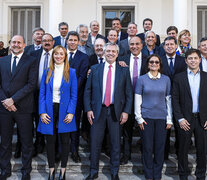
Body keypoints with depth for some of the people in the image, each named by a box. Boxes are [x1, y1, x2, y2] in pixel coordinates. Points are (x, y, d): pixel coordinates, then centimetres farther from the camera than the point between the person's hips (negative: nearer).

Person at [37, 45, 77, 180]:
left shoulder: (71, 72, 1)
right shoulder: (47, 72, 6)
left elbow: (74, 95, -1)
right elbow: (42, 93, 4)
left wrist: (71, 112, -11)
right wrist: (42, 112, -6)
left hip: (64, 110, -1)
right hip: (49, 110, 1)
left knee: (65, 141, 6)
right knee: (50, 140, 6)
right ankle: (51, 169, 21)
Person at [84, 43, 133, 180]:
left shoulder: (124, 71, 4)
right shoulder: (95, 69, 6)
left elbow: (129, 94, 3)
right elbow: (87, 91, 6)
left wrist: (126, 111, -5)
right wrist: (88, 109, -2)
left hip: (116, 111, 0)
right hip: (98, 111, 1)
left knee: (116, 144, 9)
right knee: (95, 143, 7)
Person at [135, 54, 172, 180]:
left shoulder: (166, 79, 6)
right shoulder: (142, 79, 2)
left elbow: (169, 100, 7)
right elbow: (137, 99, 3)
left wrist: (170, 119, 3)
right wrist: (139, 118, -2)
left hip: (161, 117, 1)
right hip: (146, 117, -1)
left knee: (160, 147, 5)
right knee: (147, 147, 3)